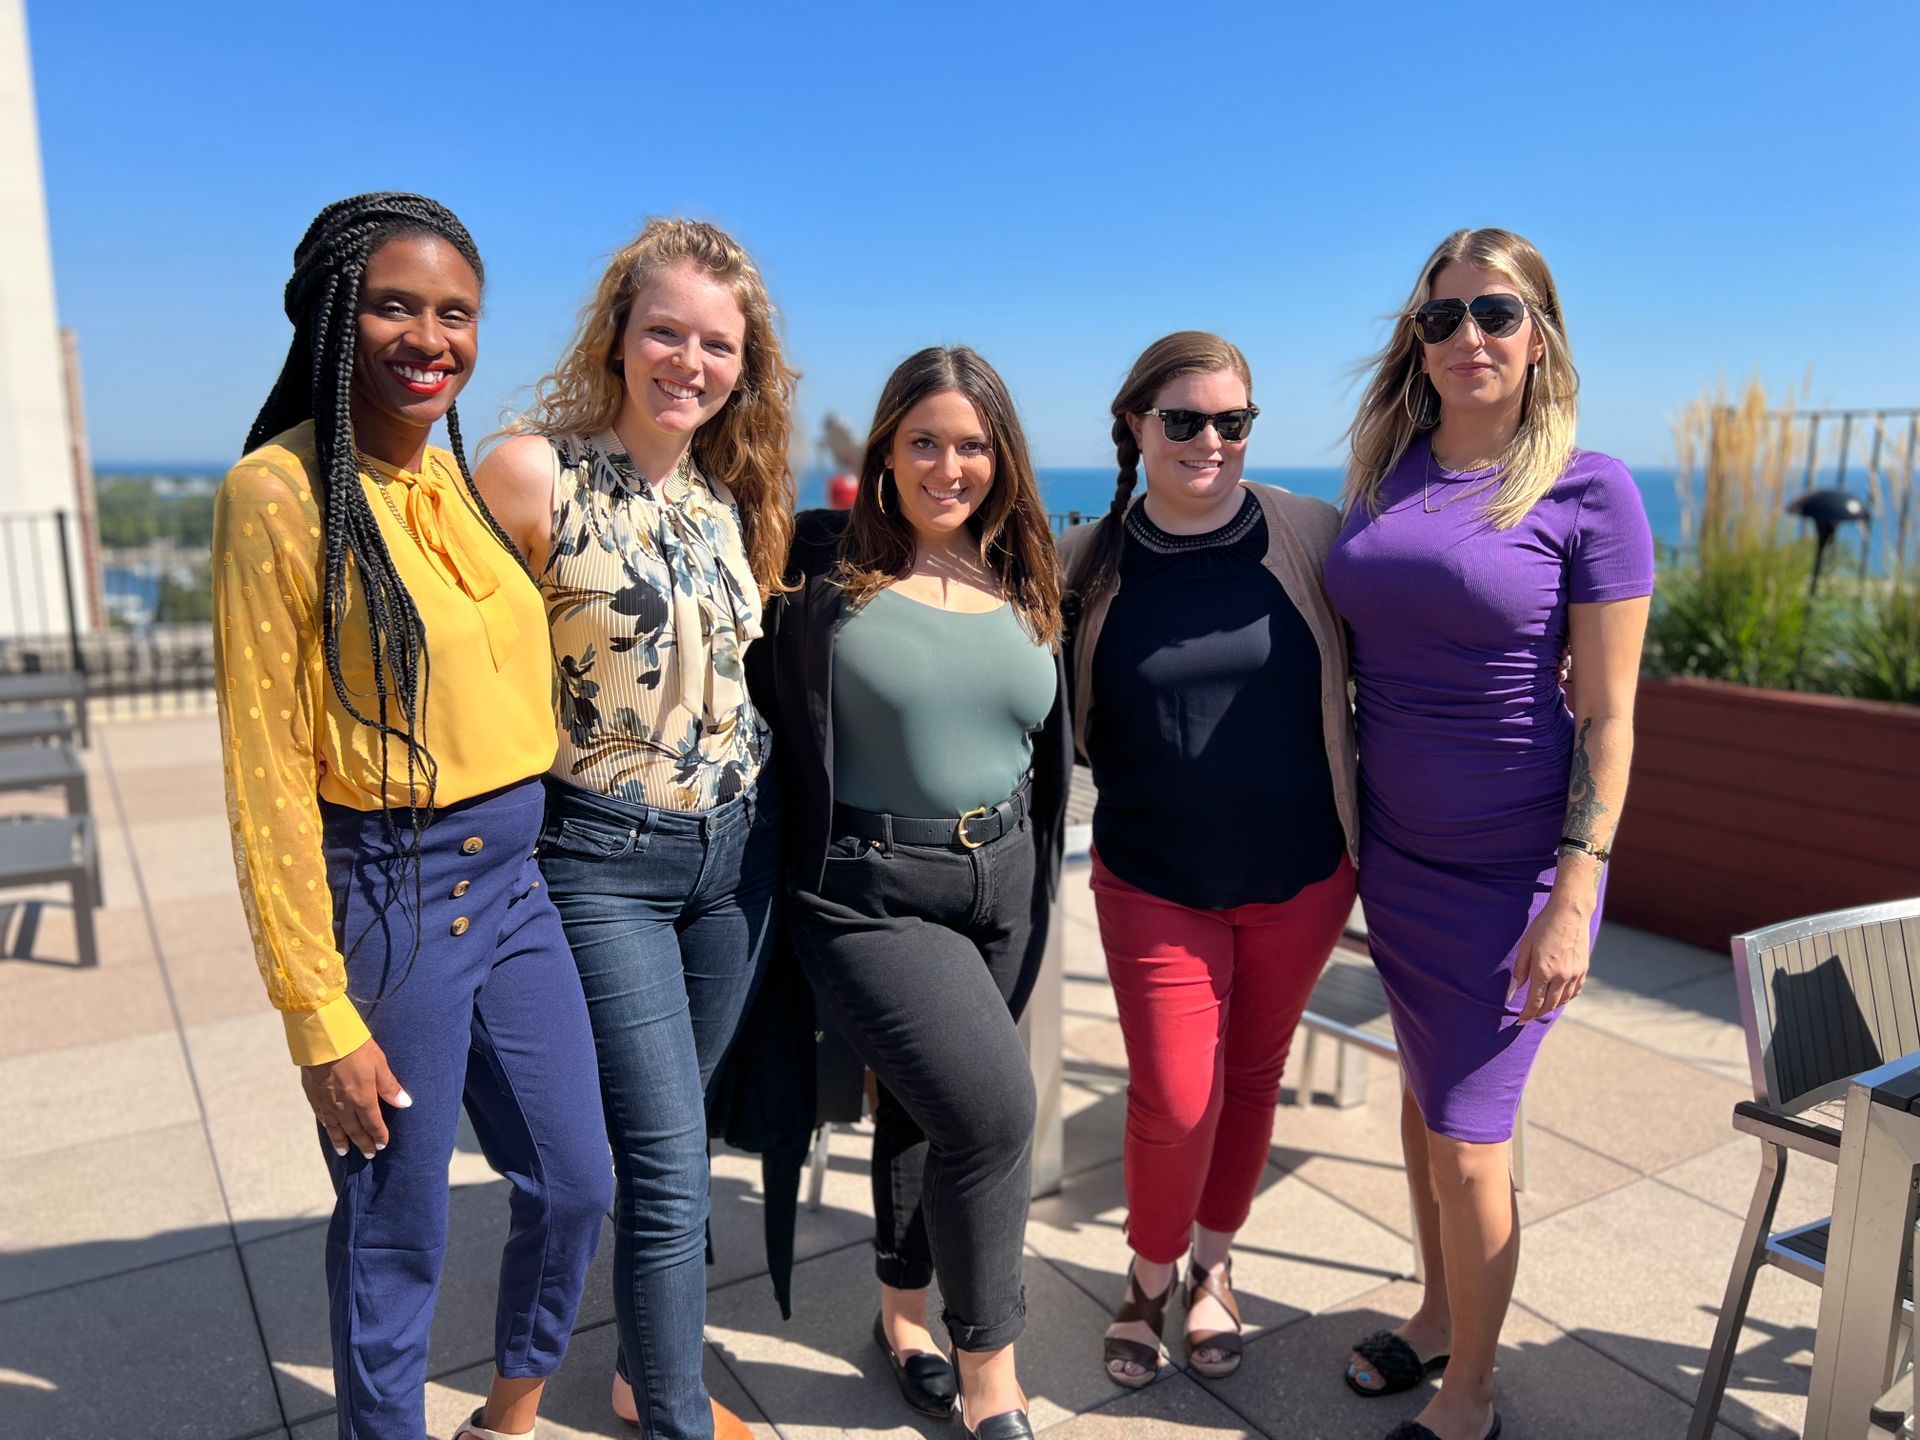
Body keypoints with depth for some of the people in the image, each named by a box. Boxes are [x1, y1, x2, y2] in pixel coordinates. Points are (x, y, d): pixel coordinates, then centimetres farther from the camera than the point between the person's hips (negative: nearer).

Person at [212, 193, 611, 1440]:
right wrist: (319, 1012, -13)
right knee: (397, 1230, 10)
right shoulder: (281, 491, -12)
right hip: (386, 899, -6)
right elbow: (267, 769, -13)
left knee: (576, 1184, 16)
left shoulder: (468, 477, 7)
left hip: (513, 884, 7)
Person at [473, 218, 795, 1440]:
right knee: (670, 1164, -1)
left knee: (672, 1138, 19)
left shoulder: (733, 495, 5)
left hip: (741, 844, 6)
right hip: (606, 857, -5)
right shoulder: (536, 472, -13)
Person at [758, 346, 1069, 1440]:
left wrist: (1035, 878, 15)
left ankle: (904, 1315, 43)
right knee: (994, 1104, -16)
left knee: (925, 1108, 18)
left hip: (1001, 888, 5)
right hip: (871, 891, -5)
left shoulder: (1027, 584, 7)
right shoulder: (827, 561, -7)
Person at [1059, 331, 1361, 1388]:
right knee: (1175, 1100, 0)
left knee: (1252, 1079, 16)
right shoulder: (1089, 564, -4)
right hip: (1154, 881, -1)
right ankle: (1149, 1277, 31)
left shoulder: (1312, 537, -6)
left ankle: (1213, 1269, 41)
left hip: (1299, 874, 1)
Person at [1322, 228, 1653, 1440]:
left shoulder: (1587, 489, -11)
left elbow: (1607, 714, -12)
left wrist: (1574, 900, -16)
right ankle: (1439, 1313, 42)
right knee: (1426, 1097, 20)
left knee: (1466, 1140, 3)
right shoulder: (1384, 472, 3)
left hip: (1514, 866, -5)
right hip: (1396, 850, 5)